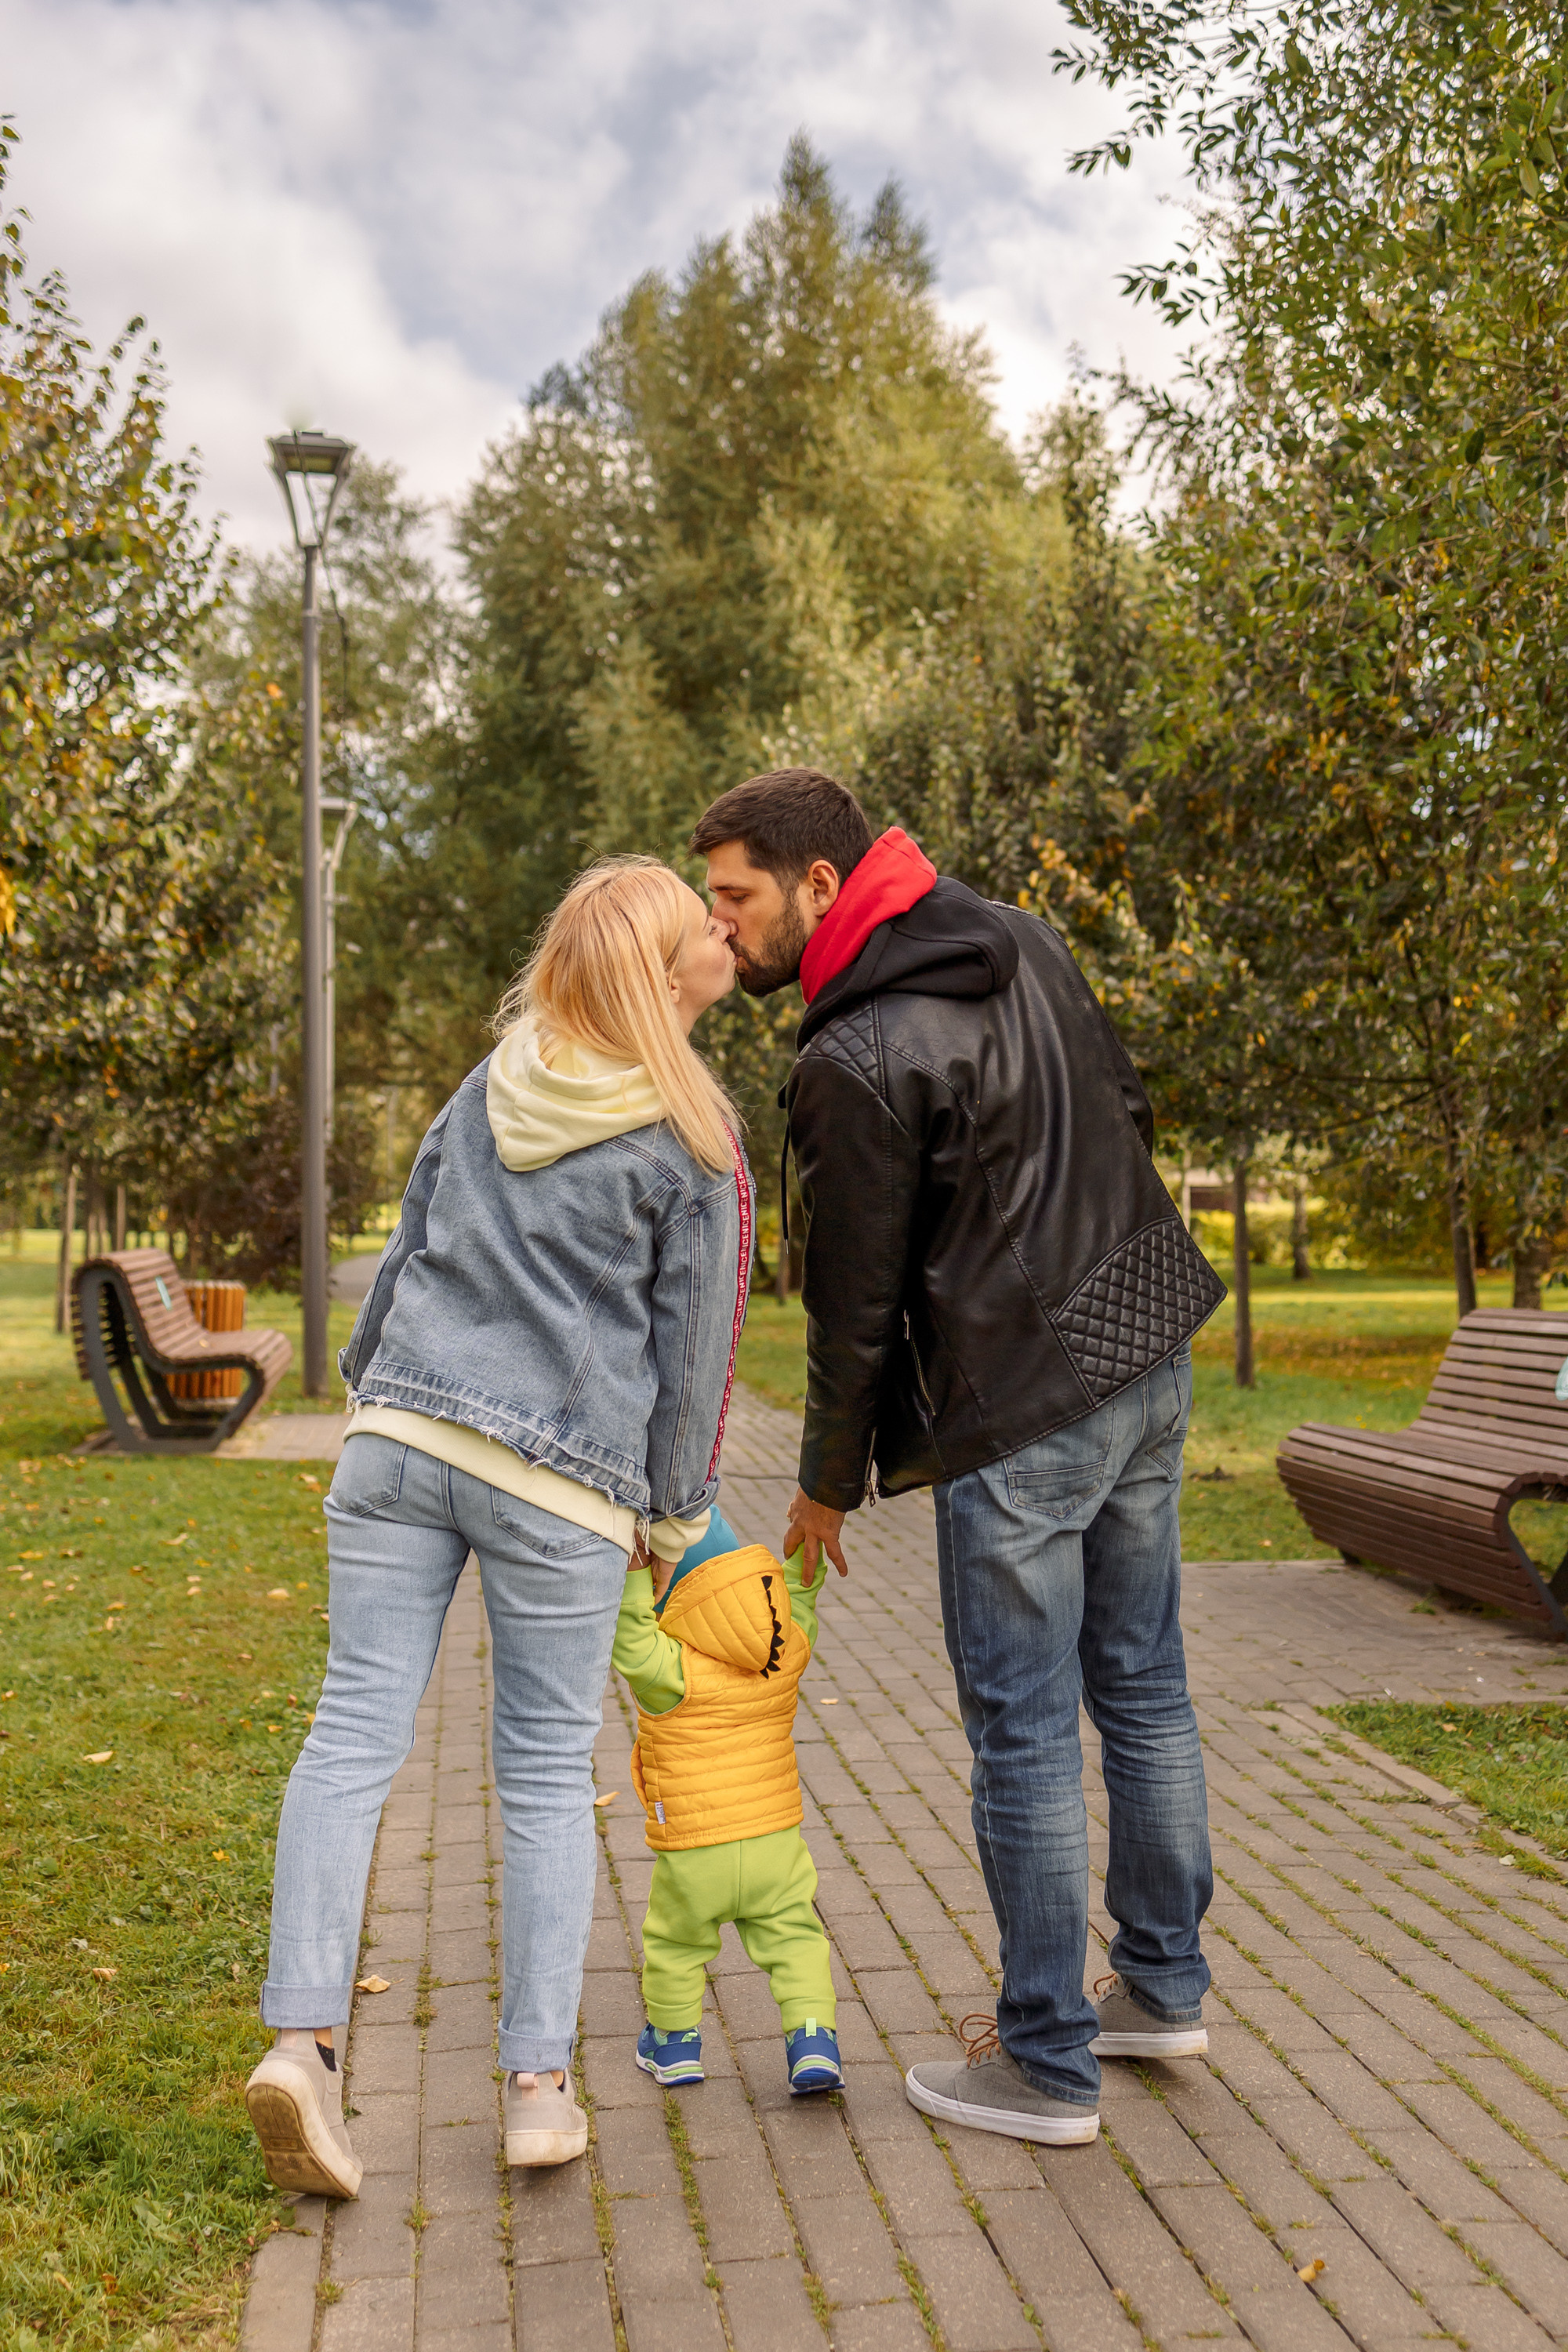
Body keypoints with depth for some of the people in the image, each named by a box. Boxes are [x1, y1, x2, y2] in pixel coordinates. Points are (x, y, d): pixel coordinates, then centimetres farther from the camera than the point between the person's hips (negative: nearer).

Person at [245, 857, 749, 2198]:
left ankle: (302, 2034, -2)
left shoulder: (492, 1084, 11)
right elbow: (695, 1344, 0)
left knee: (355, 1733, 5)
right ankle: (539, 2084, 13)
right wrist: (675, 1514, 9)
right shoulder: (692, 1145, -4)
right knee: (548, 1774, 7)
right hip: (563, 1480, -4)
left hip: (405, 1432, 4)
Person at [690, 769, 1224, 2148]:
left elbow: (857, 1302, -13)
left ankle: (1048, 2068, 17)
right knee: (1142, 1684, 19)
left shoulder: (853, 1063, -19)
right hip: (1152, 1357, 9)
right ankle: (1165, 1986, 35)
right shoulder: (1022, 942, 6)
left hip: (1020, 1412, -9)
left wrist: (829, 1482, 1)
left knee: (1024, 1735, 4)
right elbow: (1130, 1113, 15)